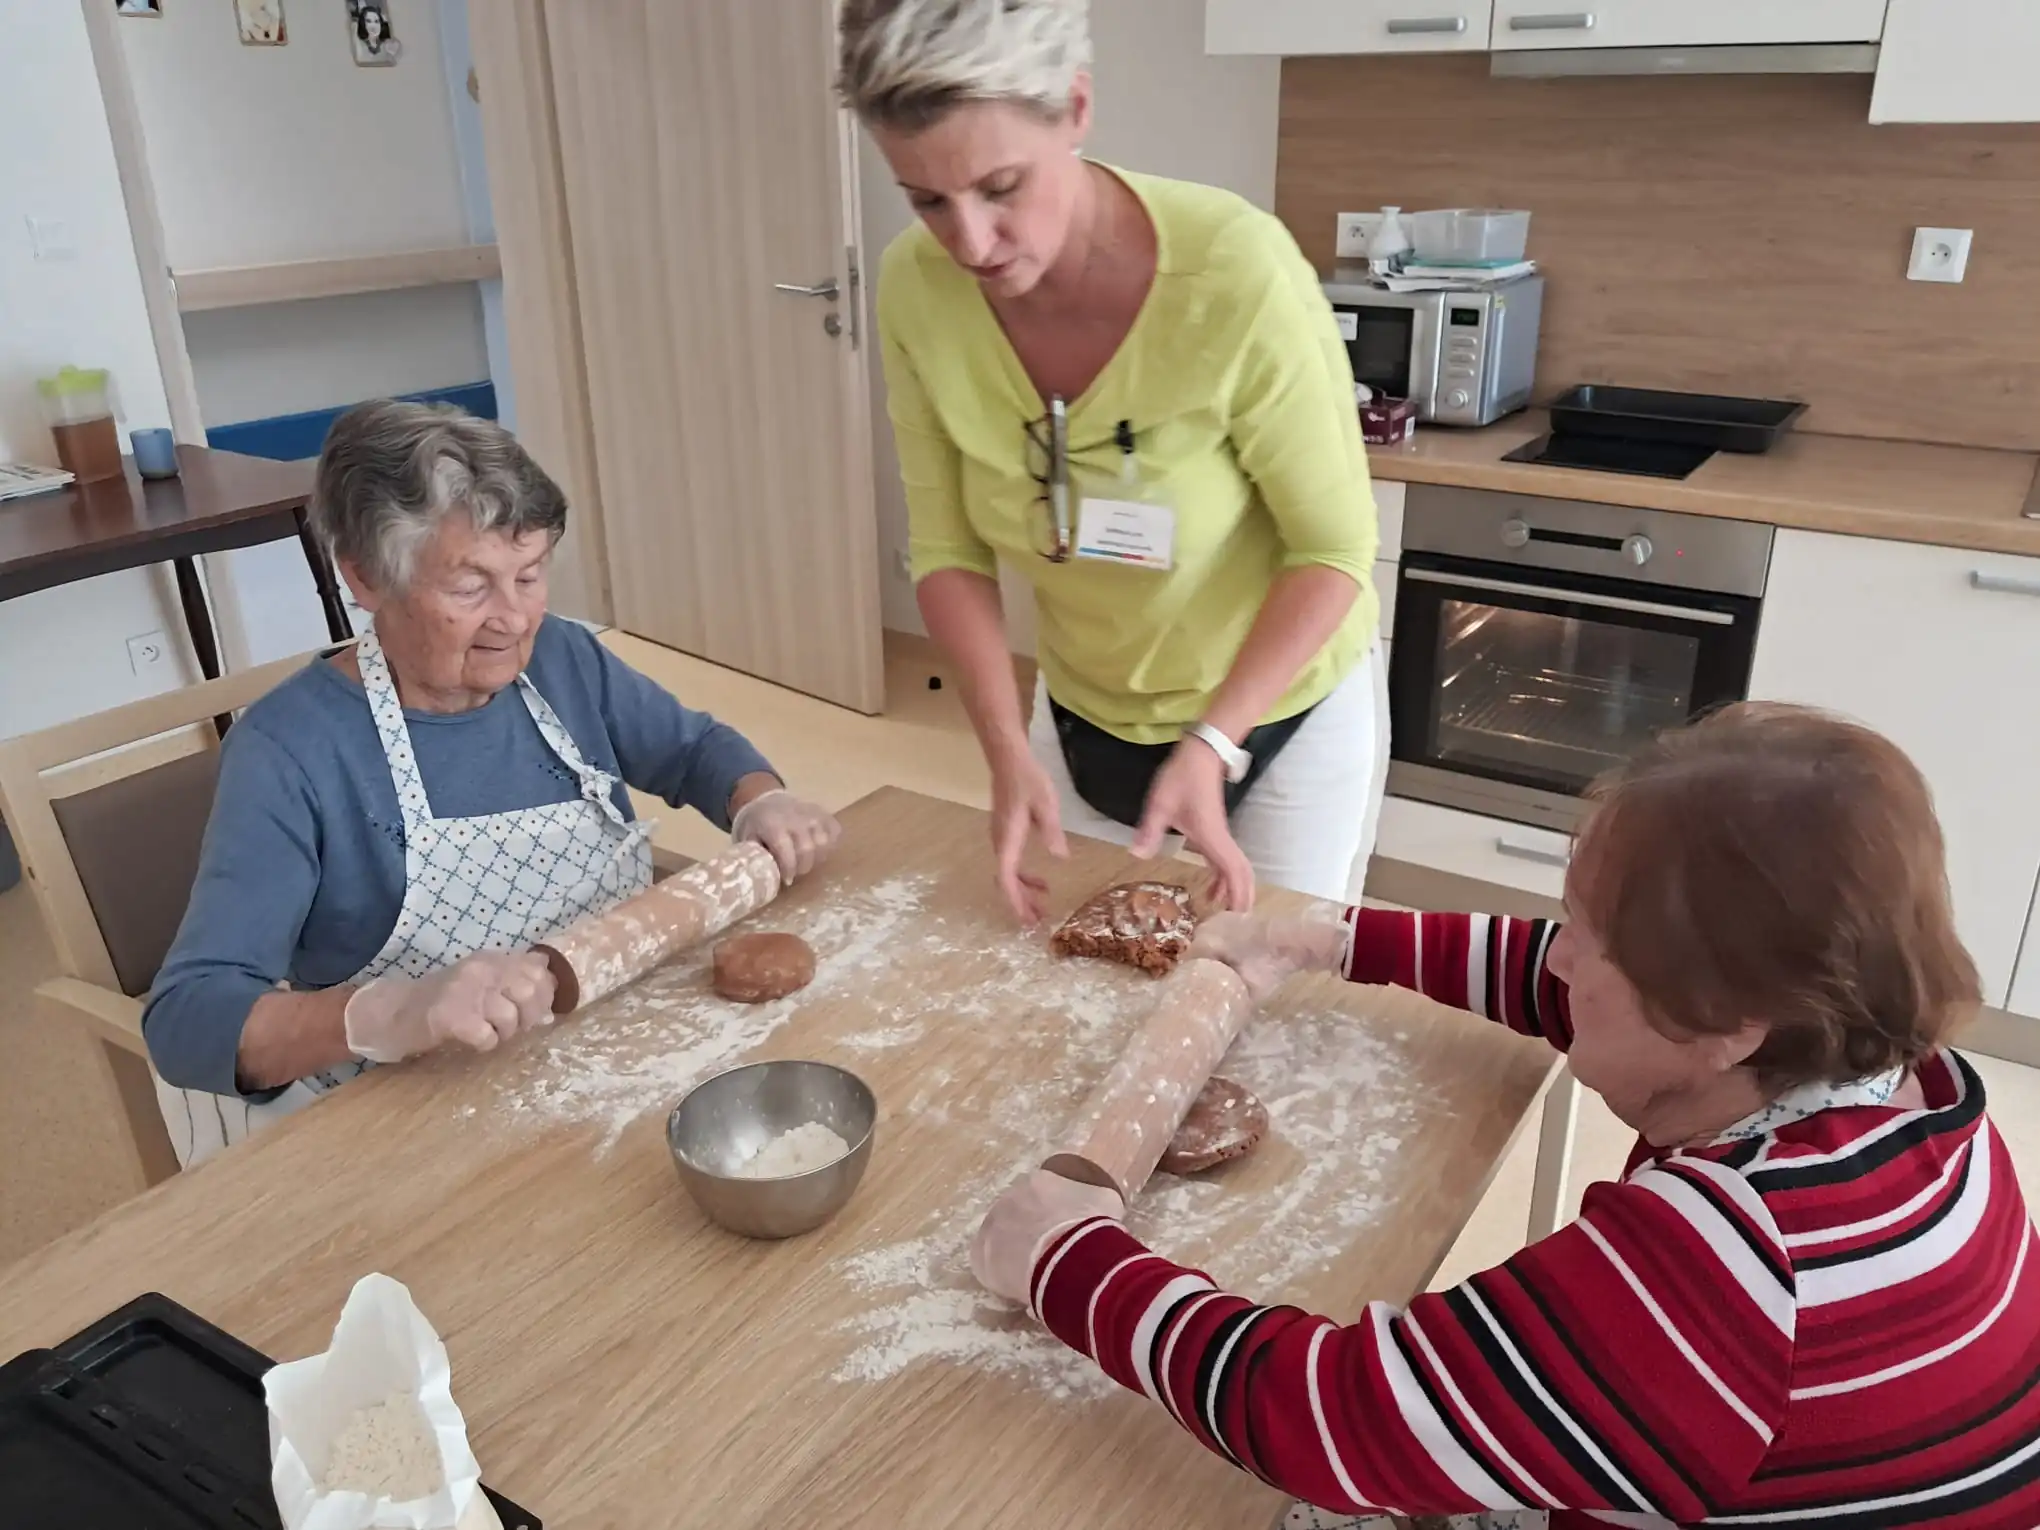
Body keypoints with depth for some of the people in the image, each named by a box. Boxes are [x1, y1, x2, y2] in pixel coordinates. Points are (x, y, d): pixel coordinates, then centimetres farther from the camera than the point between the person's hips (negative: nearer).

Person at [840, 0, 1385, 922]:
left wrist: (1211, 744, -28)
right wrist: (1008, 752, -20)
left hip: (1282, 712, -3)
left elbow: (1335, 550, -20)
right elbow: (948, 550, -10)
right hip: (1084, 714, 4)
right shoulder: (916, 290, -18)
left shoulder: (1238, 272, -31)